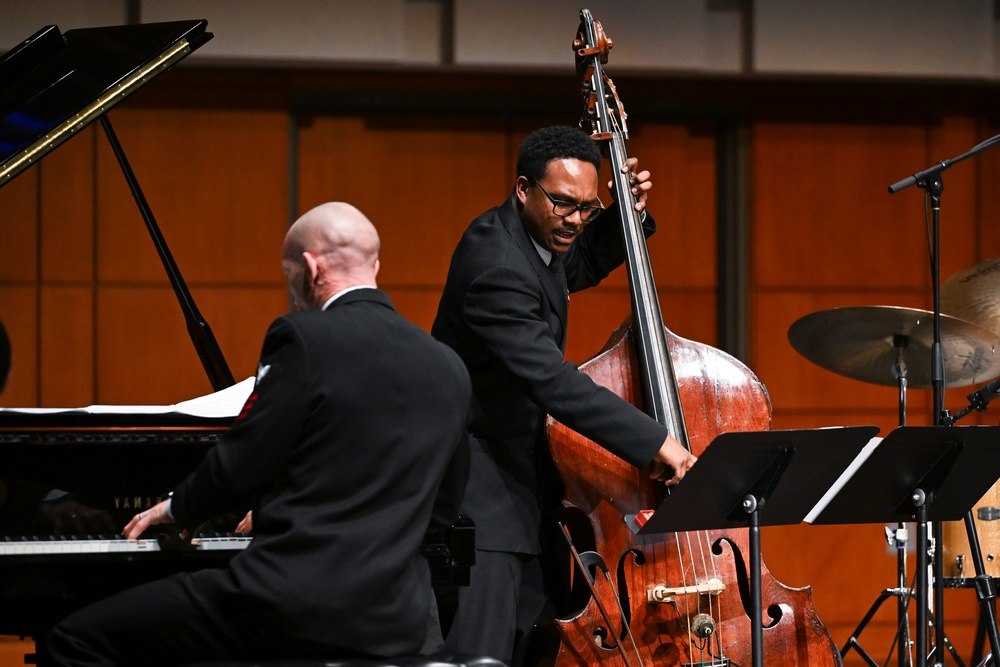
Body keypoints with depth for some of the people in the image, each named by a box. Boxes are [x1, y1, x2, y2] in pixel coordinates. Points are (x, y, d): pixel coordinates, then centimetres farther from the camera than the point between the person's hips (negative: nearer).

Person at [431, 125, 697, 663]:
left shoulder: (528, 235, 5)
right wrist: (653, 441, -36)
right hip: (478, 490, -10)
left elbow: (581, 267, 30)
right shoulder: (497, 265, -25)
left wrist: (627, 216, 11)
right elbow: (552, 380, -34)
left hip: (521, 474, 10)